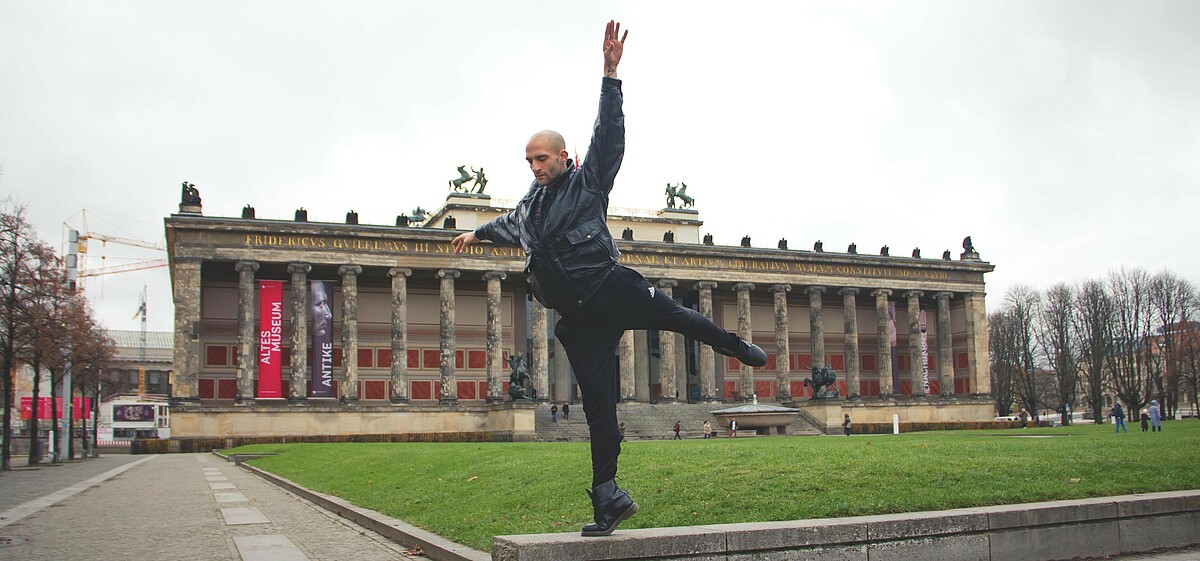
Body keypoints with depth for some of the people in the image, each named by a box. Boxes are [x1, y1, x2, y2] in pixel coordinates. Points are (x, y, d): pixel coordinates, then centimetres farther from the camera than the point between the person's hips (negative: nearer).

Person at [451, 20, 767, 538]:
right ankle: (608, 497, 1)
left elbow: (610, 134, -8)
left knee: (676, 318, -21)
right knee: (597, 403, -1)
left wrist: (610, 74, -19)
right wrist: (476, 233, 63)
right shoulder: (529, 205, 21)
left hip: (611, 289, -3)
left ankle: (735, 347, 12)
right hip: (579, 317, 3)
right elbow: (508, 224, 45)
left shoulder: (588, 181, 5)